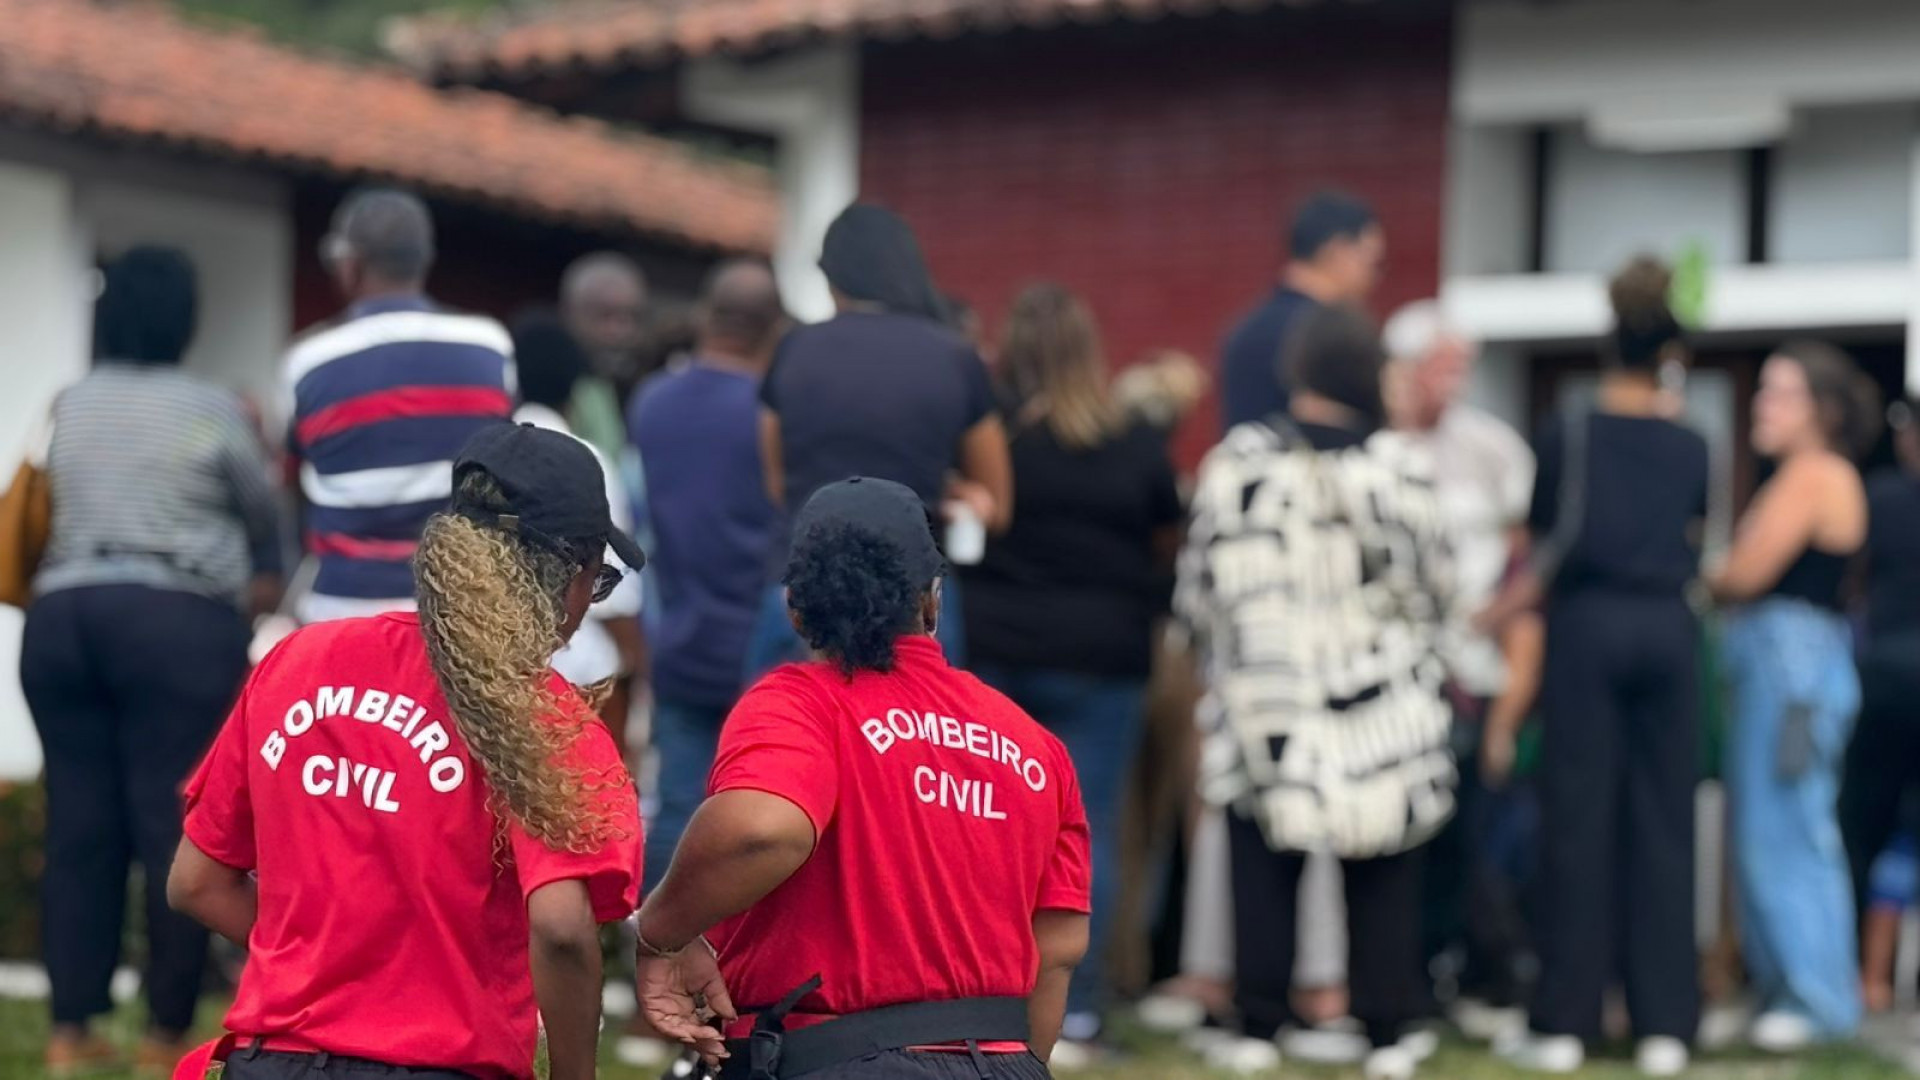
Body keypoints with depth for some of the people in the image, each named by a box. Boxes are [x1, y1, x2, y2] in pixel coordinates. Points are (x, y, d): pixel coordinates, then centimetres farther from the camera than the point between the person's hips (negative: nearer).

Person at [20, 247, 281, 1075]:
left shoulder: (65, 408, 12)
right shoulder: (210, 409, 0)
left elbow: (58, 509, 16)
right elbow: (262, 509, 11)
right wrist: (262, 576, 29)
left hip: (62, 617, 5)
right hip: (177, 622, -5)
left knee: (79, 822, 5)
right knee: (174, 824, -2)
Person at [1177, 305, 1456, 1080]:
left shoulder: (1235, 464, -7)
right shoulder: (1395, 466, -9)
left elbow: (1200, 587, 0)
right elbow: (1434, 586, 1)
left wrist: (1226, 653, 19)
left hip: (1266, 703, 0)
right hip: (1380, 709, 0)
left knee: (1263, 869, 9)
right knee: (1383, 876, 9)